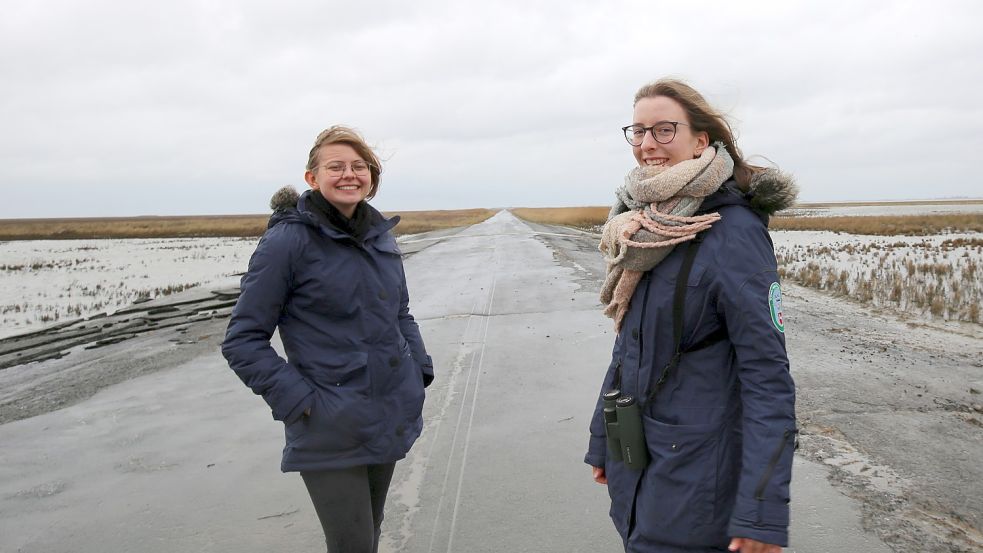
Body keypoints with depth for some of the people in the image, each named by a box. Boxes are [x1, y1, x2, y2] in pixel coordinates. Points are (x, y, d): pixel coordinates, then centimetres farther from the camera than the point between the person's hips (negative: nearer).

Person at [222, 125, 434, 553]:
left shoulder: (381, 236, 7)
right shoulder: (288, 240, -12)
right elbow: (242, 340, -9)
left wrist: (420, 370, 6)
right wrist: (295, 399, -17)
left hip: (390, 418, 7)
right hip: (331, 428, -6)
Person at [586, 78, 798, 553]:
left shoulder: (732, 232, -18)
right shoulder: (645, 228, 4)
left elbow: (767, 375, -19)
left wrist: (761, 512, -21)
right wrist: (601, 440, 16)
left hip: (699, 467, -7)